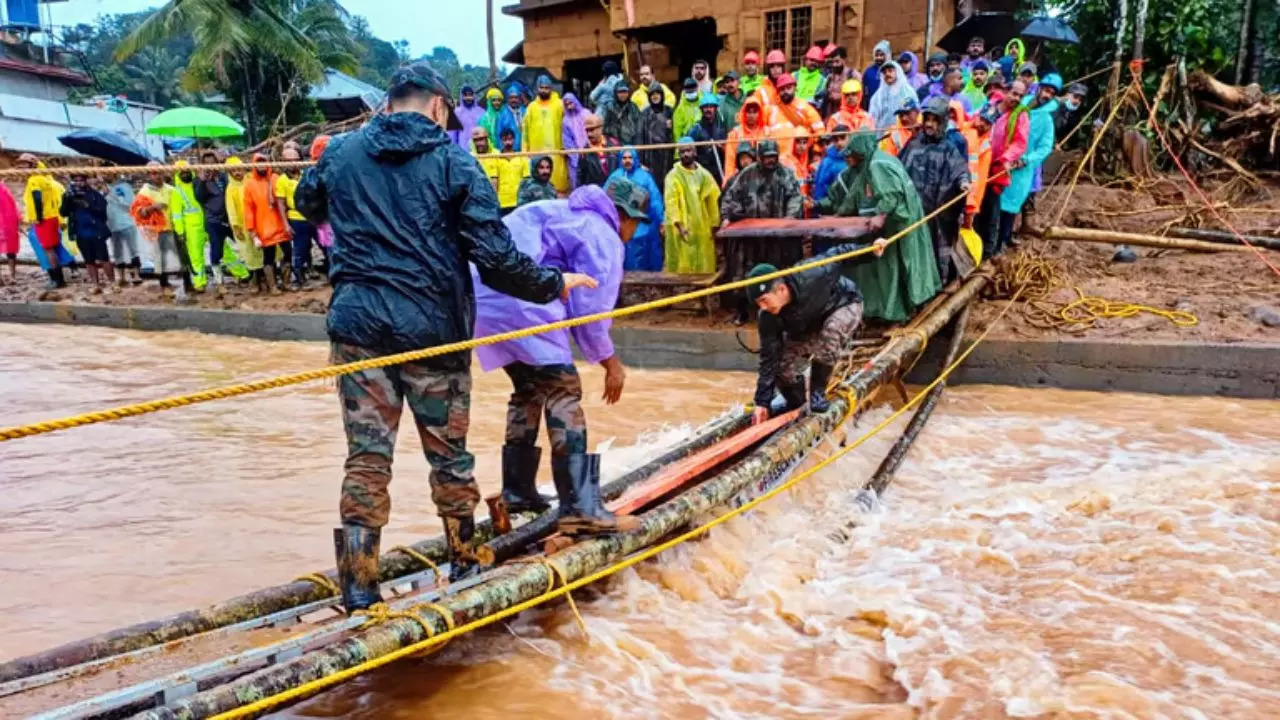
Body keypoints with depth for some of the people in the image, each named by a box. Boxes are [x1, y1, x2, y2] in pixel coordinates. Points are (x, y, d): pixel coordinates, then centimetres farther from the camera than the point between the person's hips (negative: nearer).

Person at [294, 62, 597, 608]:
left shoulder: (342, 153, 7)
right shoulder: (453, 161, -4)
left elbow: (308, 202, 29)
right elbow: (494, 255, -10)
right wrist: (553, 285, 3)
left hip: (357, 323, 3)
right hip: (432, 327, -2)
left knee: (366, 457, 7)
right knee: (448, 454, 13)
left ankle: (358, 589, 9)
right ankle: (465, 566, 29)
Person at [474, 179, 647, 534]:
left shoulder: (567, 214, 30)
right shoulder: (603, 237, 1)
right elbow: (590, 309, -5)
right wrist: (611, 363, 7)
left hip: (485, 295, 10)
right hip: (520, 301, -10)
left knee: (529, 388, 22)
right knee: (563, 391, -7)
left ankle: (517, 491, 29)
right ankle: (581, 509, -11)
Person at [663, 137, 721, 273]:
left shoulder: (704, 175, 9)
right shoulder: (673, 176, -3)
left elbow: (713, 202, 11)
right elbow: (671, 203, -13)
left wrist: (714, 225, 6)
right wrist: (678, 224, -24)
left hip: (703, 229, 4)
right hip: (682, 229, -4)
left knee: (704, 267, 6)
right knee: (682, 267, -5)